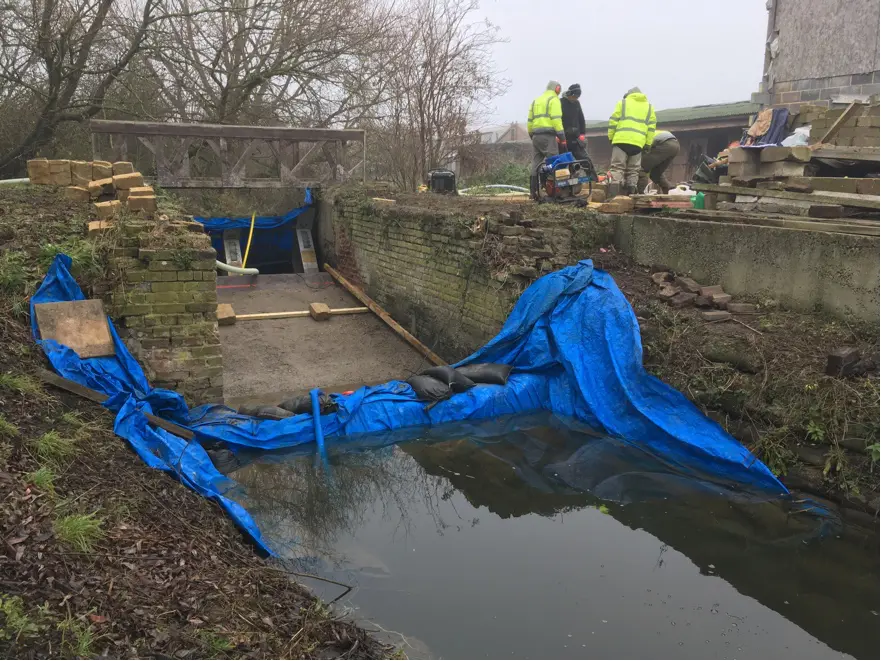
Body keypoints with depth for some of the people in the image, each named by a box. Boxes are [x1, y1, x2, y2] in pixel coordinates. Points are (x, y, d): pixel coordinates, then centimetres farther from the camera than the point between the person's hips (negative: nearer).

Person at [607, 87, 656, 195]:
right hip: (638, 142, 2)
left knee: (617, 167, -5)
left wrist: (611, 137, 11)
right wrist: (648, 144, 12)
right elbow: (651, 127, 12)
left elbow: (613, 121, 5)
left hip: (621, 140, -2)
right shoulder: (649, 106, 21)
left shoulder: (623, 102, 14)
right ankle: (630, 193, 2)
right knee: (633, 170, 7)